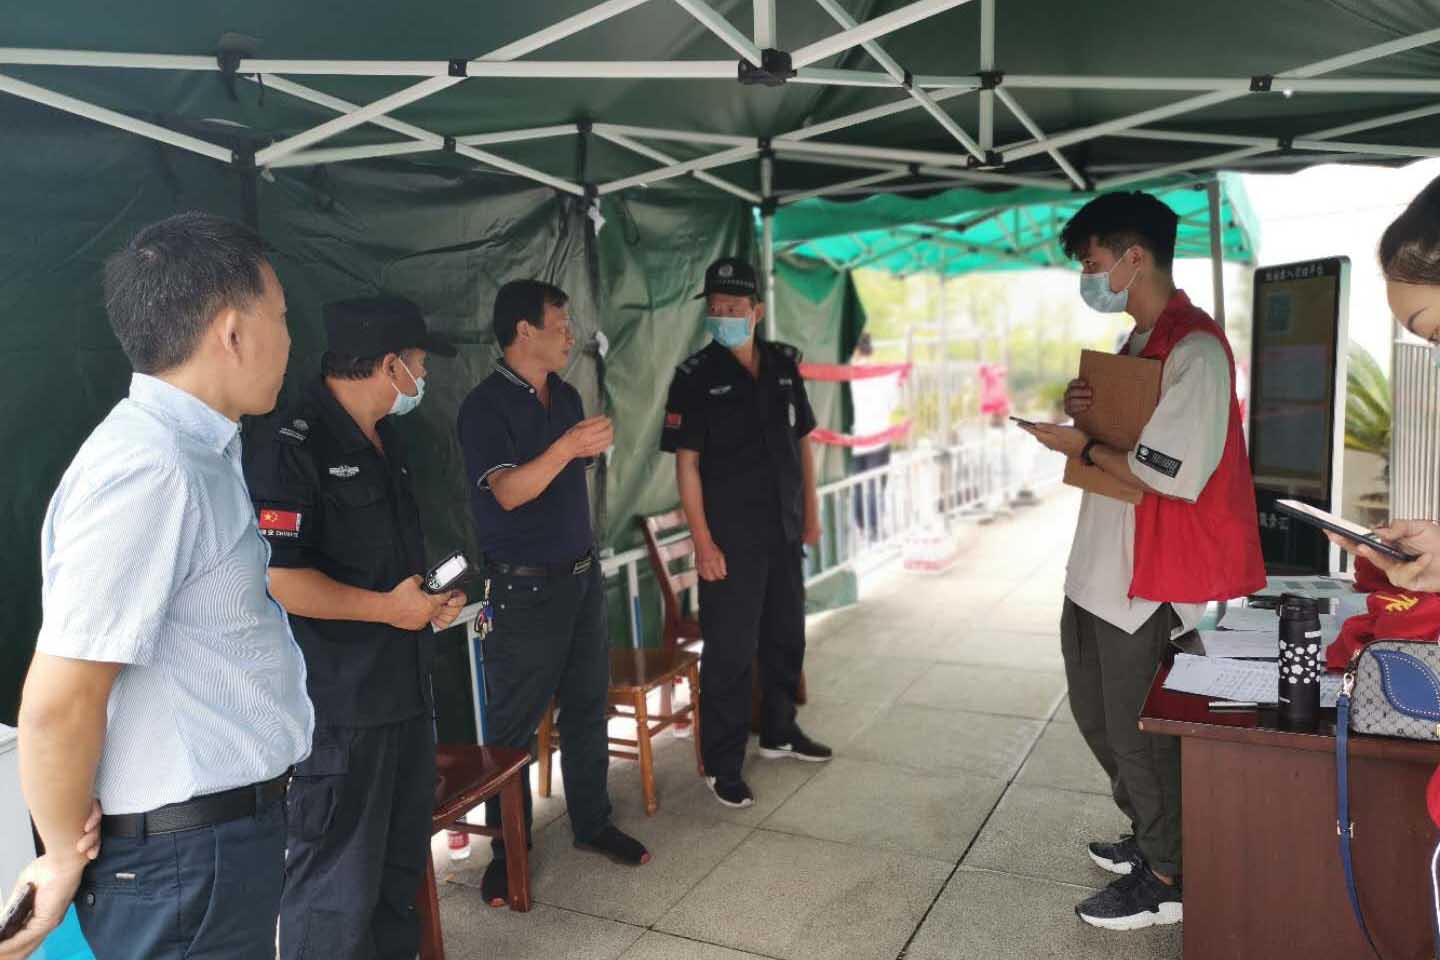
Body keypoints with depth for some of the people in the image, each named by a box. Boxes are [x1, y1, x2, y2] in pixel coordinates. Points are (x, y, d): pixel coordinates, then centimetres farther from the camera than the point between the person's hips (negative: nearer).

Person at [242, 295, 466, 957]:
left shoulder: (385, 440, 14)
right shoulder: (289, 443, -17)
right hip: (339, 704, -9)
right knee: (339, 886, 2)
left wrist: (431, 599, 7)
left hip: (405, 687, 9)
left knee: (402, 862, 21)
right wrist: (390, 608, -16)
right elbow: (275, 576, -25)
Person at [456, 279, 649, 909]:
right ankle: (508, 849, 17)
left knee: (587, 706, 14)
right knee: (513, 724, 2)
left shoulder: (566, 397, 10)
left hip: (582, 575, 7)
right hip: (524, 588, -7)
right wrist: (565, 449, -38)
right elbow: (507, 491, -25)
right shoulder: (485, 407, -13)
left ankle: (592, 822, 29)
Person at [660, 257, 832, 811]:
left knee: (786, 637, 18)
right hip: (731, 538, -6)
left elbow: (802, 441, 12)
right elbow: (687, 462, -12)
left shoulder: (784, 364, 5)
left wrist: (811, 511, 10)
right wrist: (703, 541, -16)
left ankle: (779, 732, 38)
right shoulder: (696, 377, -10)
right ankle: (722, 765, 13)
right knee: (730, 651, -1)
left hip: (784, 532, 6)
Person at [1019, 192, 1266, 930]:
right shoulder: (1136, 342, 12)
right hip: (1099, 566, 10)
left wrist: (1081, 447, -14)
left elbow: (1176, 474, -26)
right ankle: (1150, 836, 39)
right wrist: (1082, 410, 1)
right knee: (1096, 714, 20)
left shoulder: (1194, 350, -19)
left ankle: (1168, 878, 25)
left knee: (1139, 729, 5)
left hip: (1150, 579, -10)